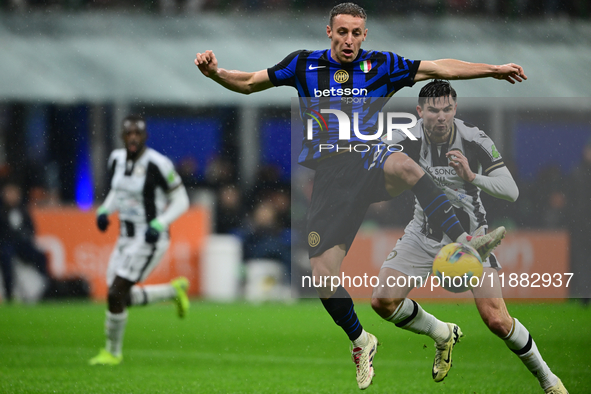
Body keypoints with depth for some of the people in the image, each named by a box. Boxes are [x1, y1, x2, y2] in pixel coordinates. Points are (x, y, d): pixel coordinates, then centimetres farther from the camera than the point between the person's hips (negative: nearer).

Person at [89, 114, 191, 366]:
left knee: (116, 295, -10)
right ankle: (174, 291, 31)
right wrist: (104, 211, 1)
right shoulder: (117, 159, 3)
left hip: (149, 240, -8)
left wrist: (159, 224, -24)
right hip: (127, 238, 8)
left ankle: (112, 352, 9)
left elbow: (181, 201, -10)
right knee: (124, 298, 9)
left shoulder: (157, 164, -18)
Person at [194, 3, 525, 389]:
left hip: (369, 163, -1)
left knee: (401, 164, -40)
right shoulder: (305, 64, 7)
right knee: (323, 279, -7)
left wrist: (493, 69, -2)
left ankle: (465, 242, -38)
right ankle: (360, 341, 21)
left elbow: (441, 68, 5)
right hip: (330, 178, 1)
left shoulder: (379, 66, 5)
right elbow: (249, 83, 13)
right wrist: (215, 73, -6)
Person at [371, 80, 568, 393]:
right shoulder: (406, 141, -15)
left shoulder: (475, 141, -19)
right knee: (382, 301, -9)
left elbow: (511, 191, -21)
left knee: (496, 319, -15)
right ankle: (443, 335, 19)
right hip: (424, 235, 3)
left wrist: (472, 177, -38)